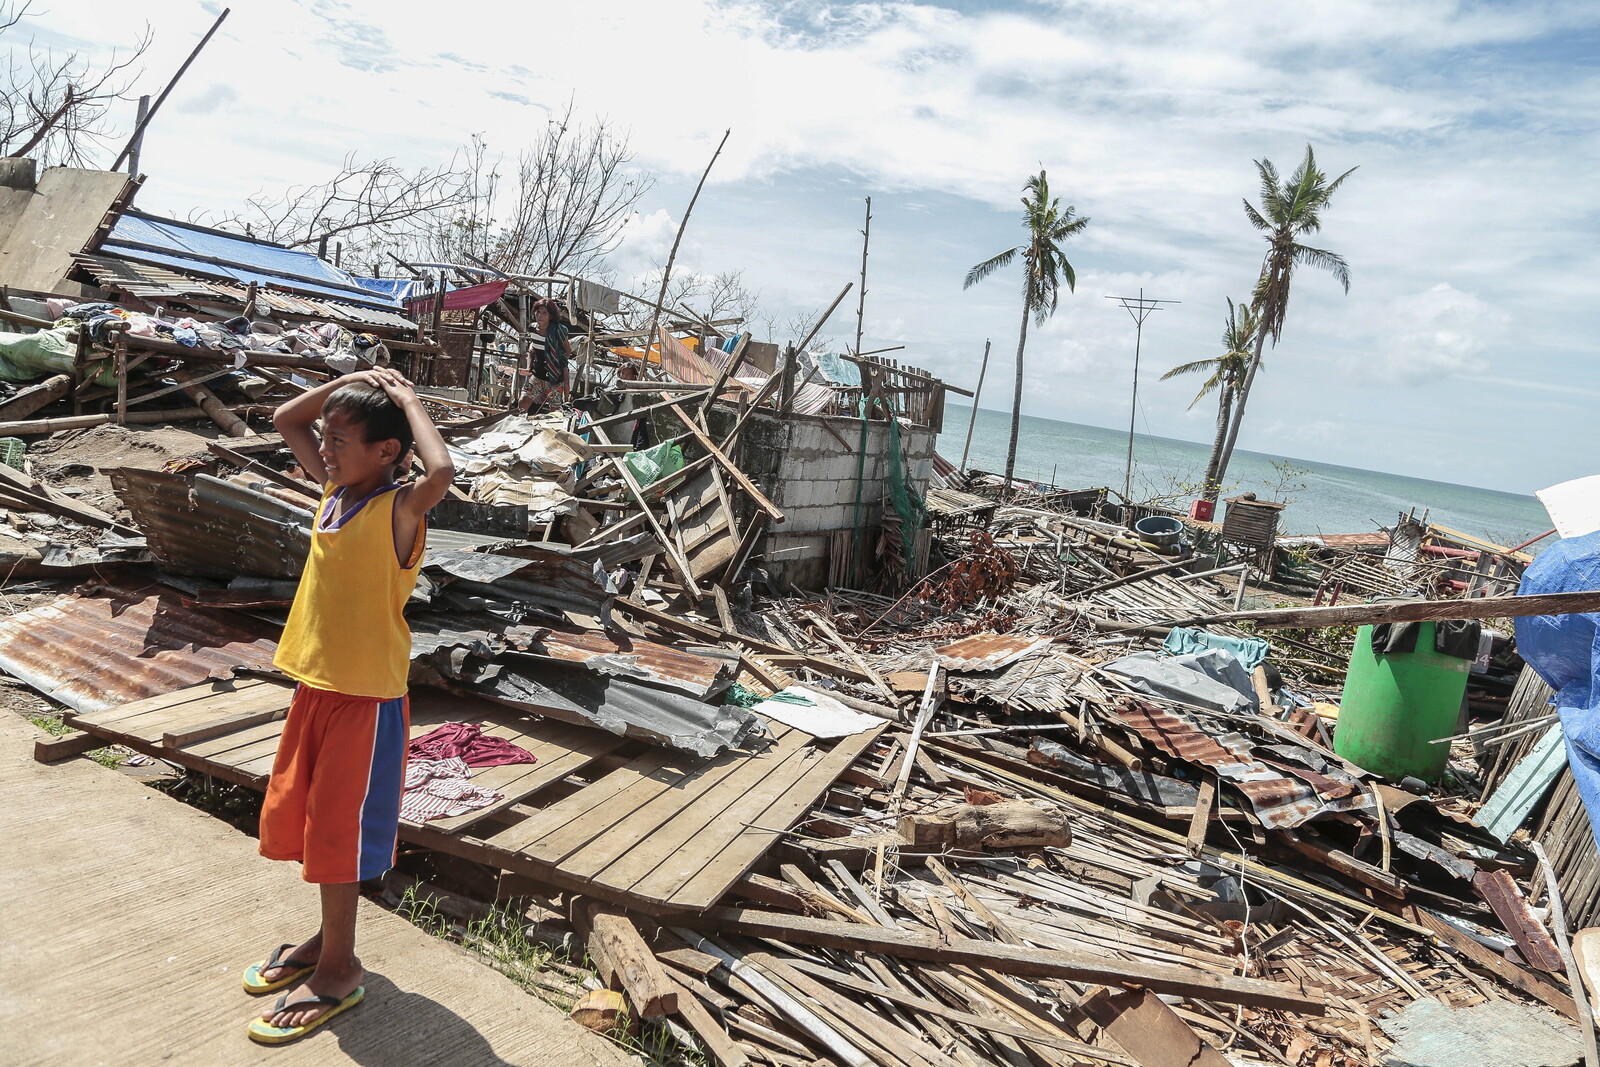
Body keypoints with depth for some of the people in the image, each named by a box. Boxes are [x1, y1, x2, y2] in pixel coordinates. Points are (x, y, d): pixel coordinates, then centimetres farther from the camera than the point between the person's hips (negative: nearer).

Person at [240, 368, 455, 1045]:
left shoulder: (400, 508, -17)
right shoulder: (335, 489, 5)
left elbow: (440, 472, -39)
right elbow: (286, 420, 15)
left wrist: (407, 401, -24)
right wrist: (351, 381, 3)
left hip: (367, 695, -8)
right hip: (316, 684, 8)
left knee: (338, 829, 3)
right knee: (297, 815, 19)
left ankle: (338, 970, 20)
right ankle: (330, 937, 37)